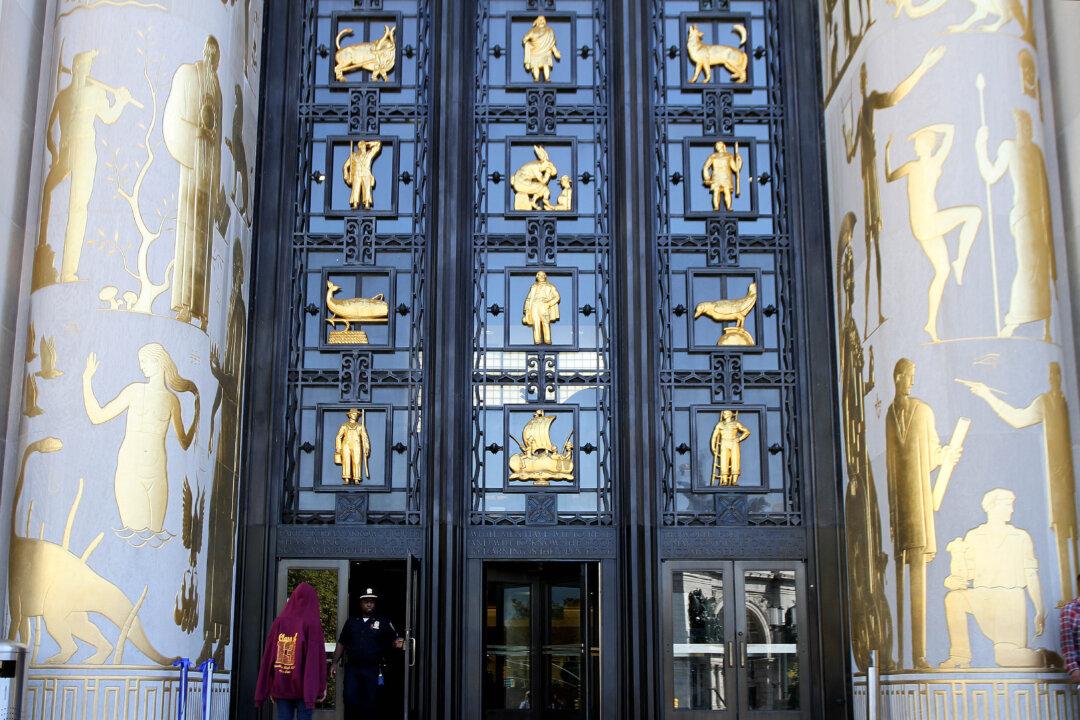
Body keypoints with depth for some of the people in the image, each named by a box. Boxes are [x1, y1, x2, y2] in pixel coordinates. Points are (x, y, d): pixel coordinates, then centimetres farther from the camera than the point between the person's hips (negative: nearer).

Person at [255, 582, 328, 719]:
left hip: (280, 684, 4)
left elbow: (268, 654, 6)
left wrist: (270, 688, 12)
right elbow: (318, 657, -9)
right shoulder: (312, 623, -7)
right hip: (304, 685, -4)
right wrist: (321, 687, -3)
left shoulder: (279, 621, 4)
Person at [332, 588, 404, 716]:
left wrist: (398, 643, -23)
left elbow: (394, 640, 1)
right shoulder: (352, 622, 13)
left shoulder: (383, 622, 4)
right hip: (352, 668, 2)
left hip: (373, 669, -2)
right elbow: (341, 643, 15)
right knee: (350, 700, -3)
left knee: (371, 703, 1)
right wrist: (335, 662, 9)